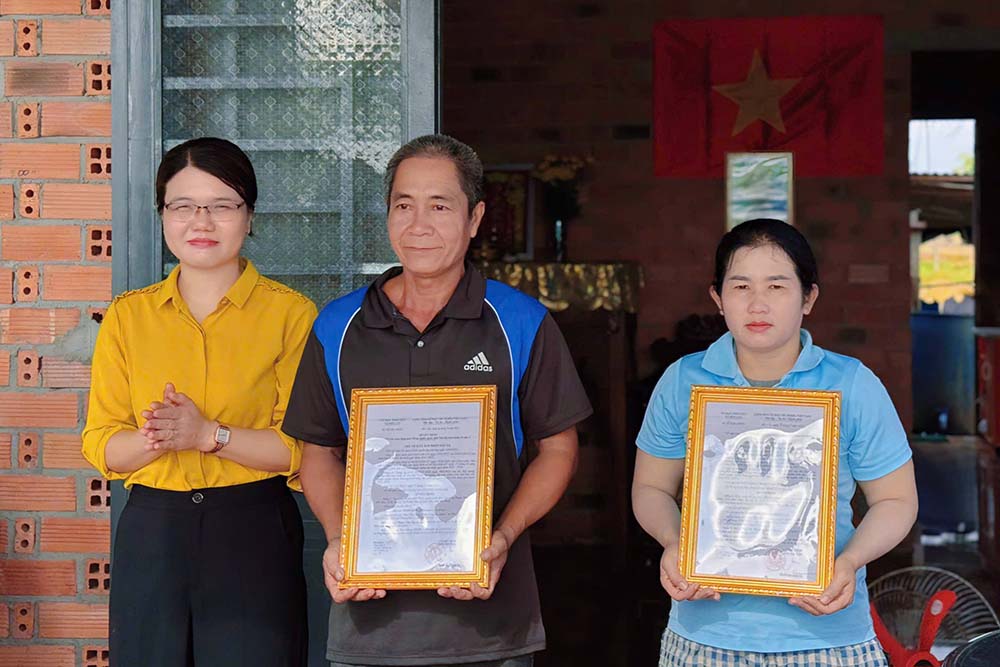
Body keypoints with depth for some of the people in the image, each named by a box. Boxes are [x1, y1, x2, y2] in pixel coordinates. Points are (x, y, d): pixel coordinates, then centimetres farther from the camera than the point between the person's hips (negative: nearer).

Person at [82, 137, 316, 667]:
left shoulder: (290, 314, -2)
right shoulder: (127, 316, 8)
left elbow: (305, 447, -7)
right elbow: (99, 445, 5)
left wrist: (209, 434, -19)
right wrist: (153, 440, -15)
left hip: (254, 534, -2)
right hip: (151, 534, 3)